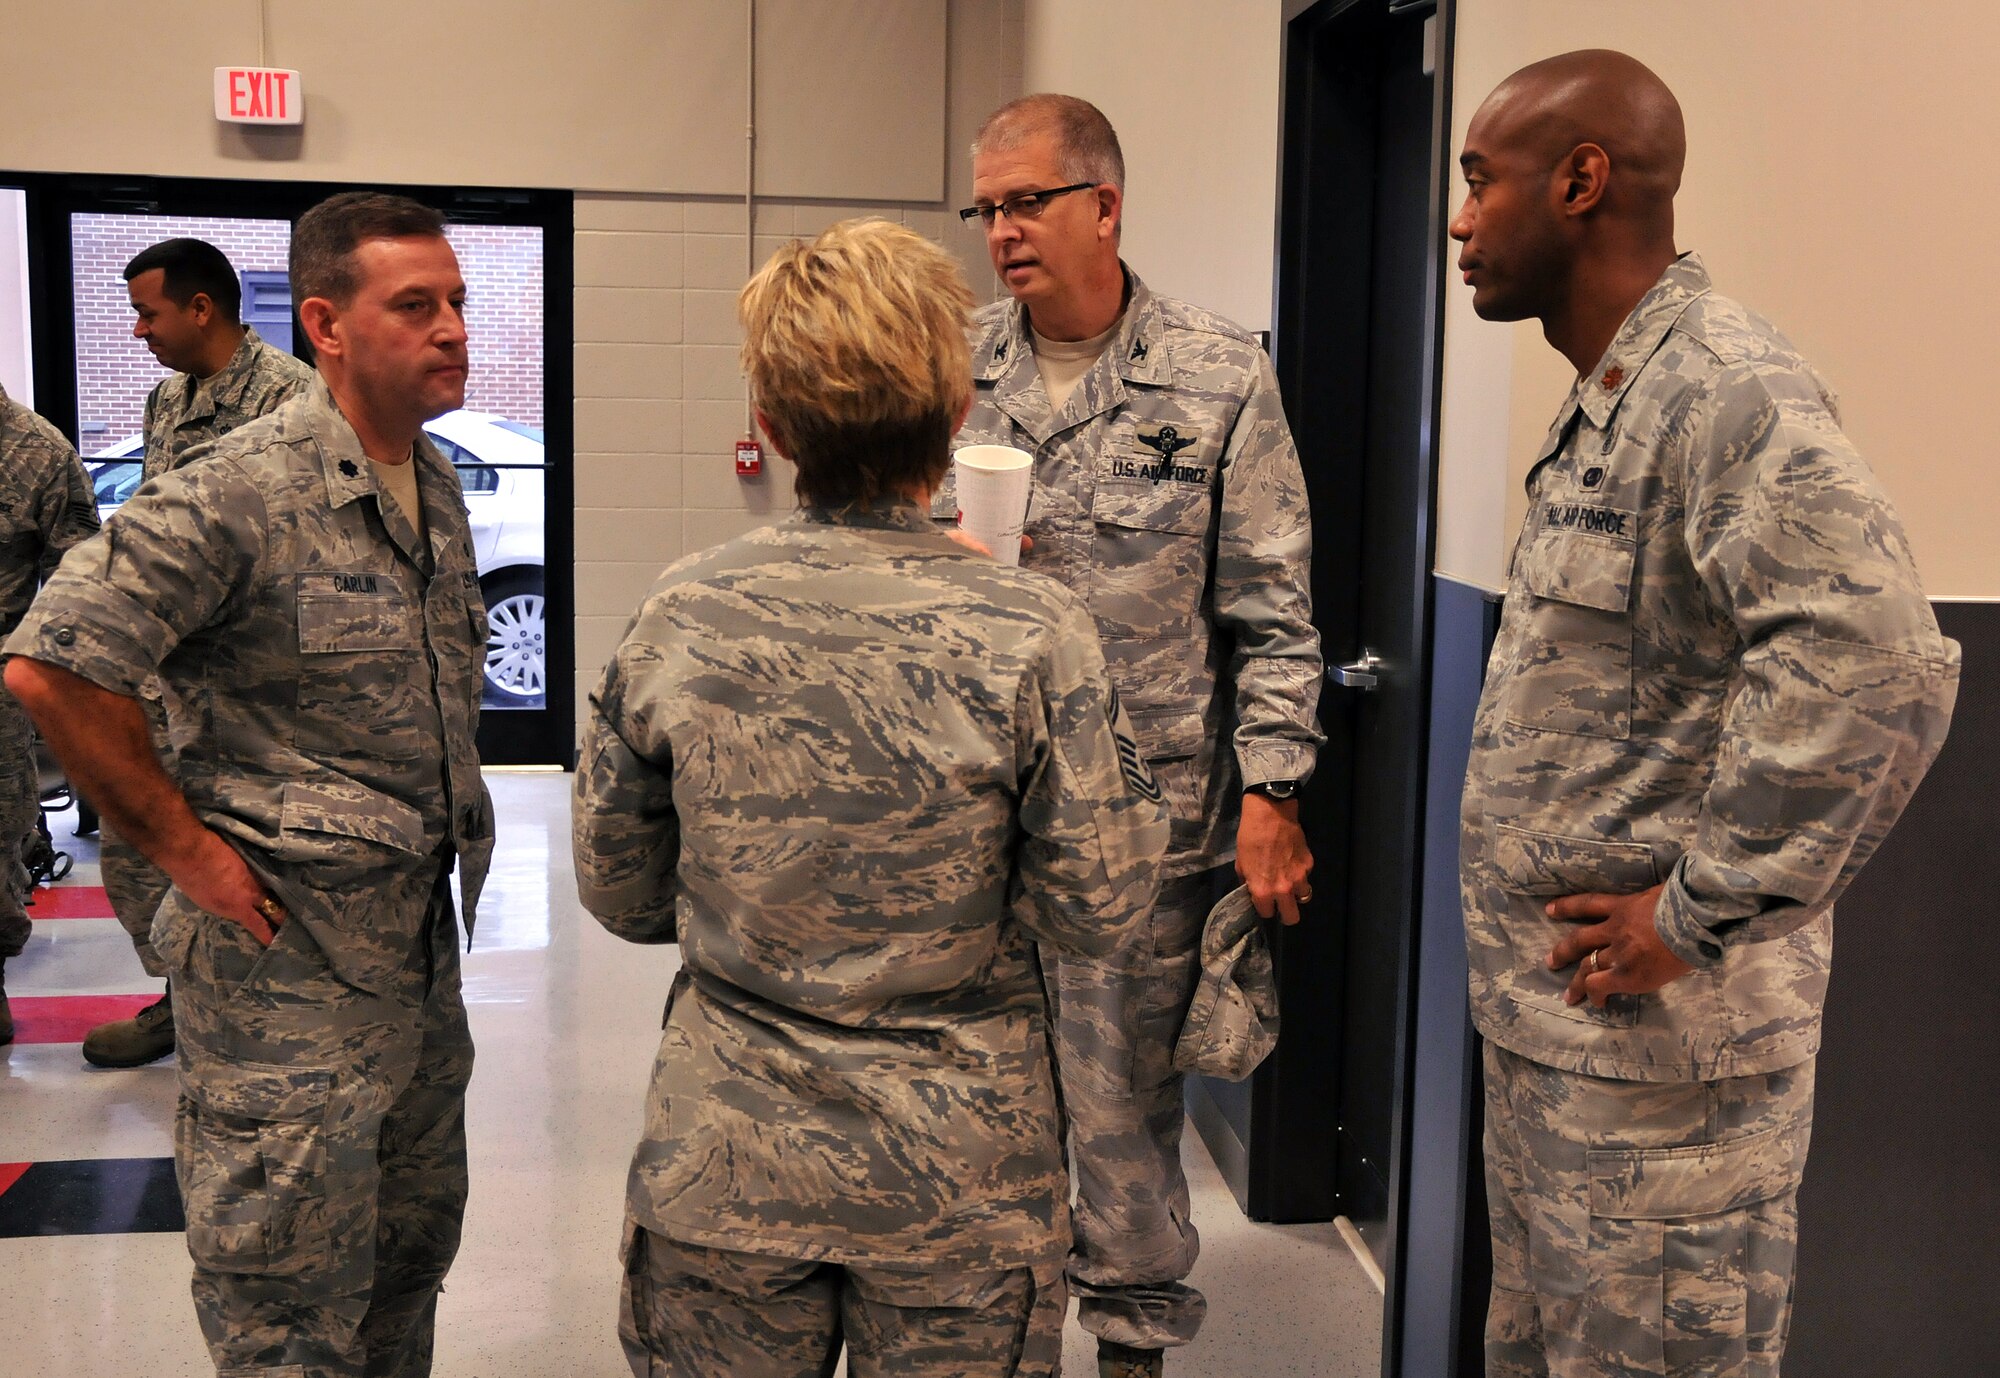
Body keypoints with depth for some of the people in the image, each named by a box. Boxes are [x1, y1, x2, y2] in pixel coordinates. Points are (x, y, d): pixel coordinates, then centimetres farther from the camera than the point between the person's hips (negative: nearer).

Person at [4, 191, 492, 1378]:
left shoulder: (440, 488, 7)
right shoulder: (241, 496, -18)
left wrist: (456, 821, 12)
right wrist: (185, 845, -18)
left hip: (423, 949, 8)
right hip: (286, 962, -7)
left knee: (414, 1249, 20)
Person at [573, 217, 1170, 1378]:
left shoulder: (677, 618, -9)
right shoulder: (1032, 633, -18)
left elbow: (619, 892, 1)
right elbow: (1102, 915, -12)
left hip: (725, 1163, 2)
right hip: (959, 1183, -2)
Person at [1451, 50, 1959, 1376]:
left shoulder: (1727, 394, -19)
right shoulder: (1608, 399, 13)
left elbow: (1881, 670, -32)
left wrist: (1696, 916, -24)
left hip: (1659, 1037, -10)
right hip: (1549, 1016, 10)